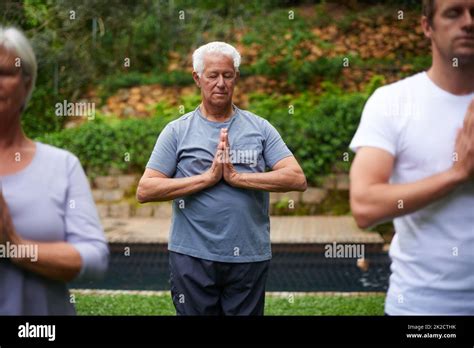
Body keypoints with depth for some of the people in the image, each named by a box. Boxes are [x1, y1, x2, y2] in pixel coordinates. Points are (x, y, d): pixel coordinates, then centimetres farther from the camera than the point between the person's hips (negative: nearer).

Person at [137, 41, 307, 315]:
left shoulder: (260, 128, 5)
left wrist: (237, 177, -13)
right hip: (193, 256, -1)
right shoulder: (177, 131, 3)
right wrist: (208, 177, -13)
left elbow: (297, 179, -5)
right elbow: (145, 190, -5)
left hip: (250, 257, 1)